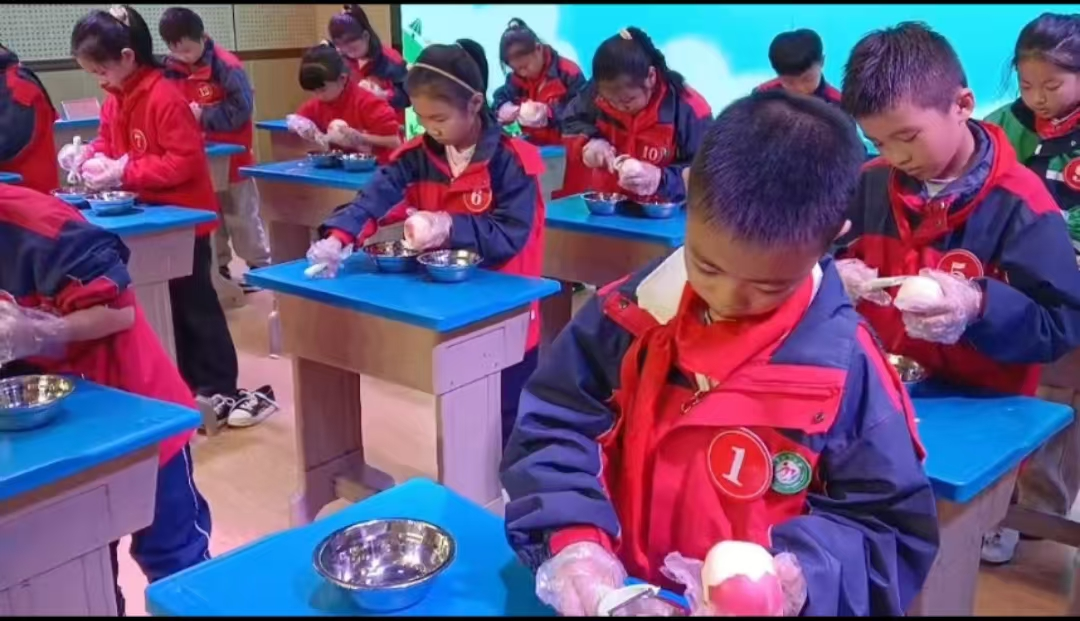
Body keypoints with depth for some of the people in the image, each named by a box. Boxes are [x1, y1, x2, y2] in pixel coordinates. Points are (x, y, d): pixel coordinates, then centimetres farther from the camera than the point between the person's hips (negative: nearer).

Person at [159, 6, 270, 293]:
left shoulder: (226, 65, -17)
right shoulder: (171, 69, -1)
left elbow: (240, 108, -23)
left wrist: (203, 115, -22)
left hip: (230, 157, -6)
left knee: (241, 218, 5)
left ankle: (261, 267, 17)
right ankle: (218, 269, 26)